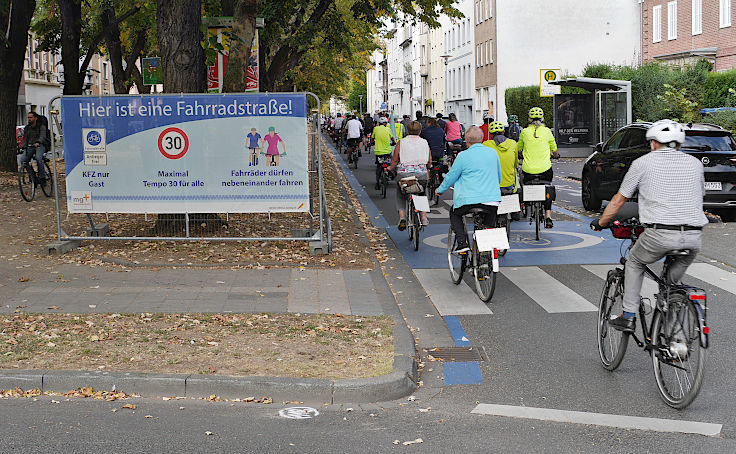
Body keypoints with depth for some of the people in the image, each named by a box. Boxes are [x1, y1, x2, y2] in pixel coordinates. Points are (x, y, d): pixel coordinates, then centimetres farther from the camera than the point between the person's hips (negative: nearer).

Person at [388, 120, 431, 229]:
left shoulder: (401, 142, 1)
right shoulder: (424, 143, 7)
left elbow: (395, 160, 3)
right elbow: (429, 162, 10)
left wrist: (391, 168, 23)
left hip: (404, 173, -1)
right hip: (421, 174, 1)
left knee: (400, 196, 22)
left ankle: (402, 216, 3)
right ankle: (423, 217, 17)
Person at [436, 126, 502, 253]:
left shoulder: (463, 156, -4)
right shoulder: (493, 152, 9)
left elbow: (451, 177, 4)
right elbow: (499, 176, 21)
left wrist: (440, 190, 22)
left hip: (469, 200, -3)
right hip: (492, 200, 3)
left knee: (454, 214, 23)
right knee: (491, 215, 32)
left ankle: (462, 242, 6)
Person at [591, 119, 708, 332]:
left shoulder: (642, 163, 8)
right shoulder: (694, 163, 18)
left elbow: (619, 200, 15)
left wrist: (600, 223, 29)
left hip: (660, 234, -3)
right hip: (693, 237, 3)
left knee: (634, 263, 24)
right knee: (675, 277, 30)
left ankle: (628, 316, 19)